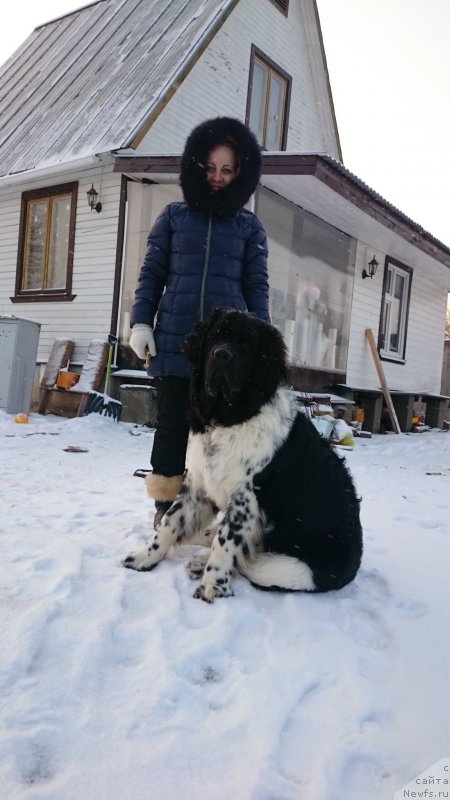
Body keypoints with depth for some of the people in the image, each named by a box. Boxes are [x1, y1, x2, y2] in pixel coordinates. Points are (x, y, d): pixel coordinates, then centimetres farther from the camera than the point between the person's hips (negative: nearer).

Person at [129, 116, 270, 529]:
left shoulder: (250, 226, 11)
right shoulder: (174, 216, 12)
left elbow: (256, 287, 8)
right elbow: (152, 273, 10)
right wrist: (141, 322, -1)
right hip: (174, 339, 0)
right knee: (172, 424, 2)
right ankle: (166, 506, 14)